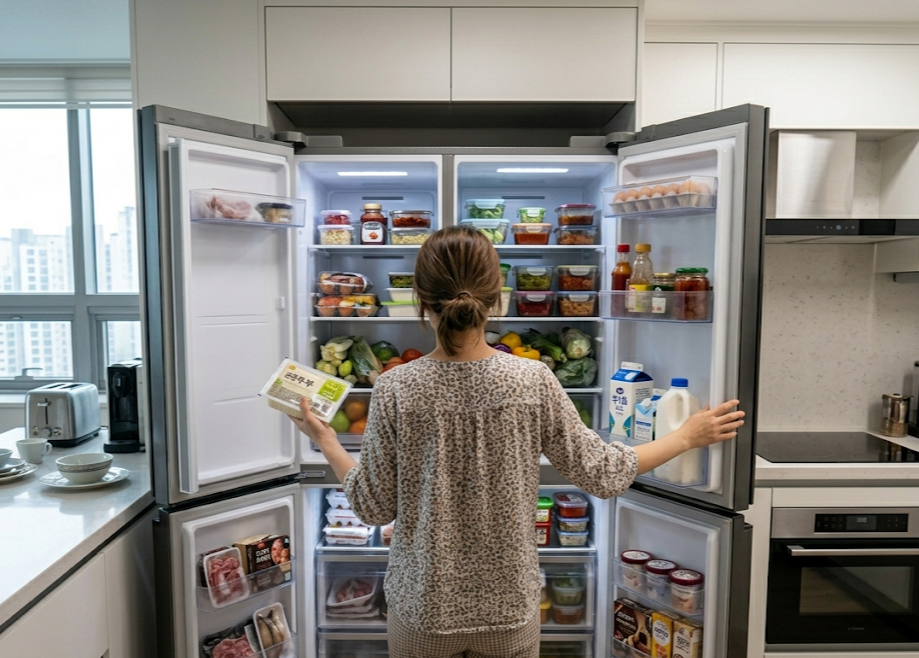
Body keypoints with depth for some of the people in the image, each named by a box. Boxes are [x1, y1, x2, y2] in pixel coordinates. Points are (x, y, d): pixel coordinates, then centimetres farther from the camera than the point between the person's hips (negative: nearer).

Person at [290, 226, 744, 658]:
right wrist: (686, 437, 6)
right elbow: (603, 475, -8)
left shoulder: (396, 389, -18)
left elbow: (374, 508, -9)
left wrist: (324, 440, 6)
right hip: (509, 605, 1)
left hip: (423, 606, 0)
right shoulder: (532, 381, -17)